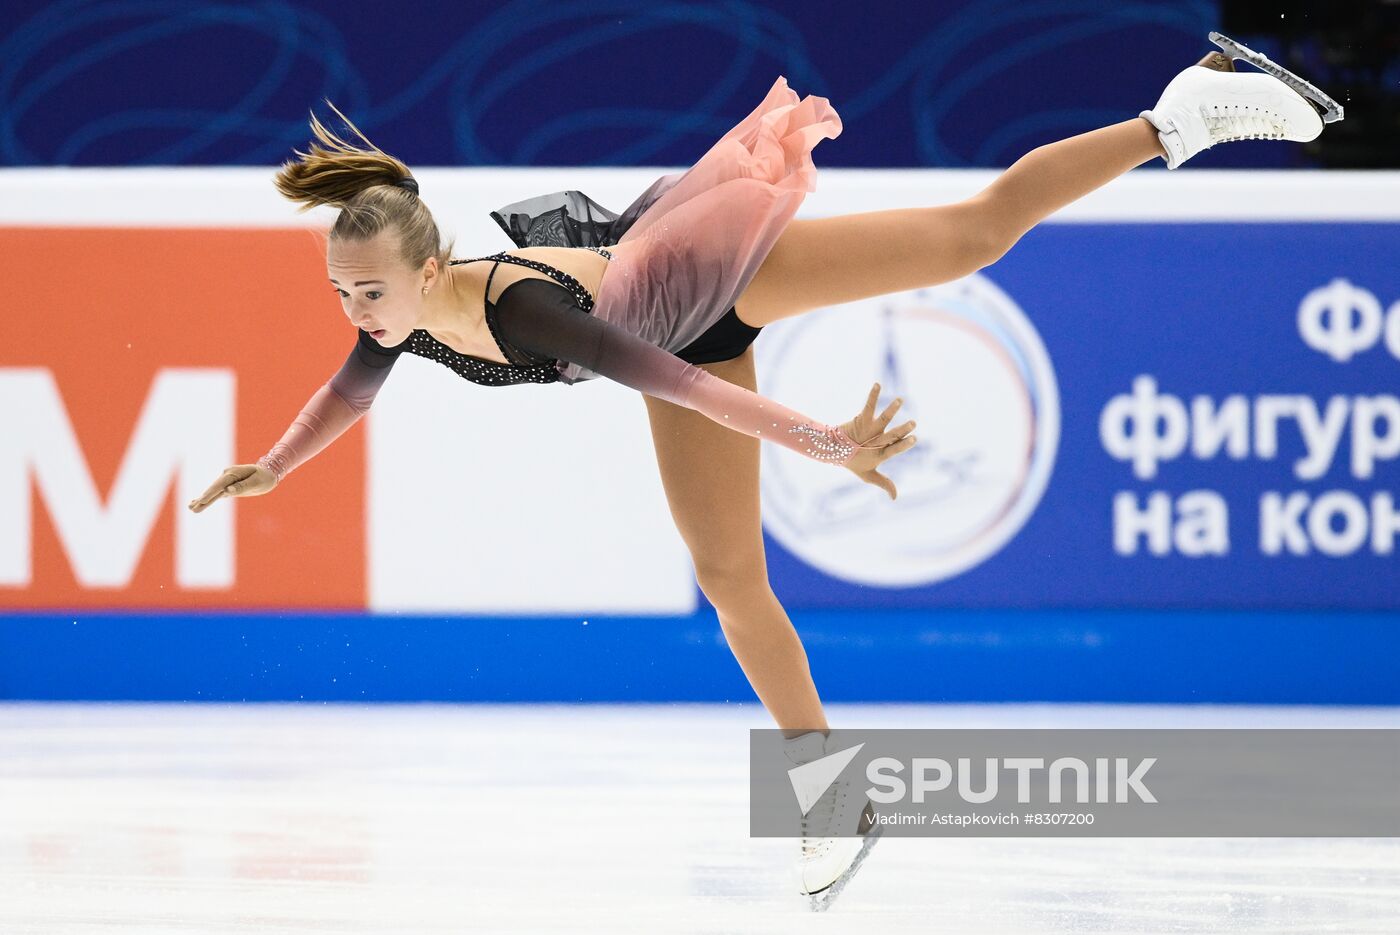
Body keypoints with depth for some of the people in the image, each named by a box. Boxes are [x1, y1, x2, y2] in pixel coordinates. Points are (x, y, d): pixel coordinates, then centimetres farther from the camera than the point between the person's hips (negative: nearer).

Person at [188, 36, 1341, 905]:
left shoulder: (519, 308, -42)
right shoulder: (401, 320, -21)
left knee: (974, 232, -3)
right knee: (729, 575, 8)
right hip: (678, 311, 7)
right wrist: (269, 469, 19)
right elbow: (347, 394, 4)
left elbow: (676, 382, -46)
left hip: (720, 269, -7)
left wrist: (824, 442, -48)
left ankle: (1184, 112, 10)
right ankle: (836, 792, 18)